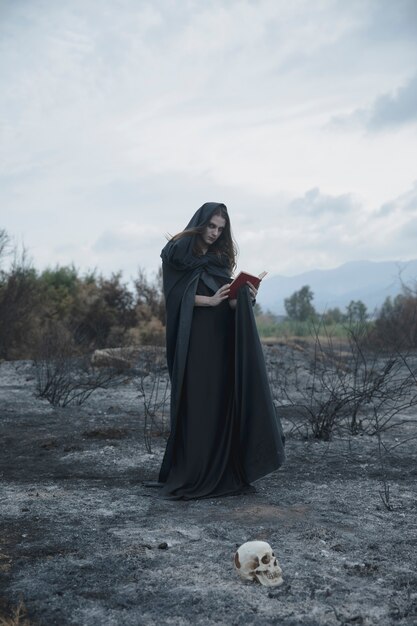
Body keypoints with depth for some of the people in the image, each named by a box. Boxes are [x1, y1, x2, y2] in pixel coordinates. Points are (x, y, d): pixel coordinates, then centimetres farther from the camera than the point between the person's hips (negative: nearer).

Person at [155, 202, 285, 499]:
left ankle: (224, 473, 9)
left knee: (225, 402, 3)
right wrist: (210, 301, -19)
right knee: (196, 406, -7)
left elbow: (228, 301, 12)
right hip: (193, 341, -6)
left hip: (221, 341, 6)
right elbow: (175, 296, -10)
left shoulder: (220, 257, 17)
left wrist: (246, 296, -9)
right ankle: (188, 476, 0)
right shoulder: (176, 253, -1)